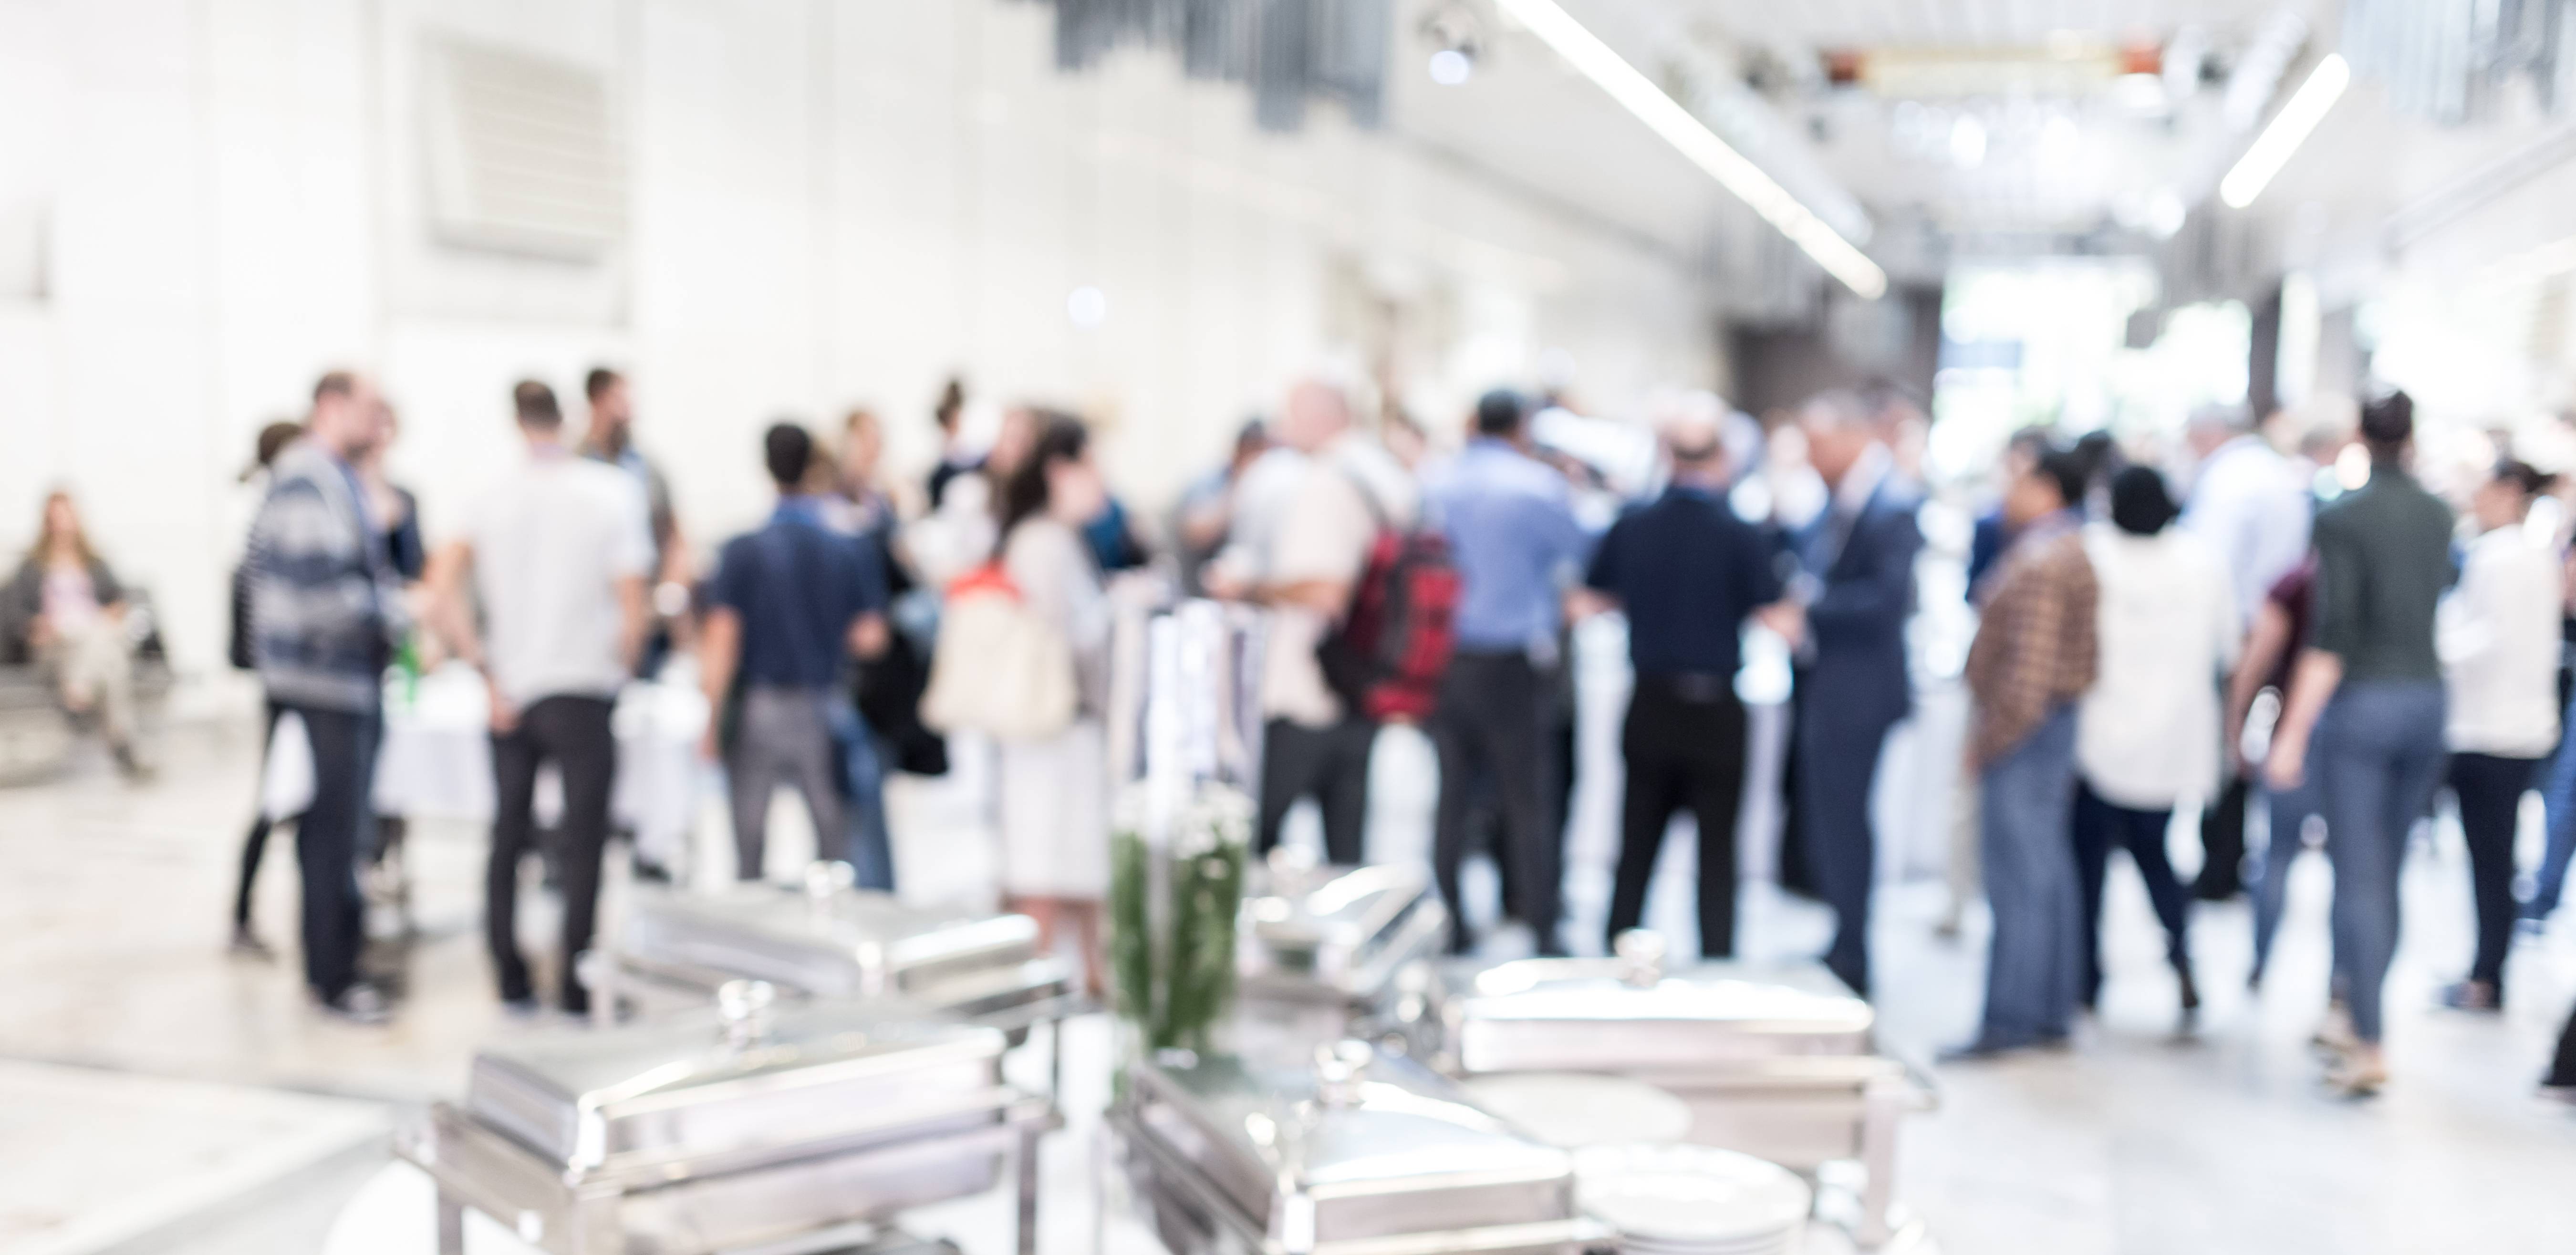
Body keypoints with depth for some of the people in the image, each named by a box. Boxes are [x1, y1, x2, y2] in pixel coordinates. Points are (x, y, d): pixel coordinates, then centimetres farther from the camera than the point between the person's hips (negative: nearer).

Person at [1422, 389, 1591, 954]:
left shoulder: (1435, 482, 3)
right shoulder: (1537, 485, -8)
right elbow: (1583, 550, 1)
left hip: (1442, 659, 4)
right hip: (1513, 662, -4)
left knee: (1451, 797, 11)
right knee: (1527, 799, 3)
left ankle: (1449, 924, 15)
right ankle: (1541, 930, 7)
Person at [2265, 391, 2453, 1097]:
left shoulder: (2343, 518, -11)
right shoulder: (2439, 516, 7)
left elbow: (2332, 637, -17)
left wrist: (2292, 733, -16)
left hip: (2363, 701, -6)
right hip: (2428, 697, 6)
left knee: (2359, 879, -5)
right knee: (2387, 873, 15)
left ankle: (2371, 1051, -7)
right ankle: (2361, 1020, 26)